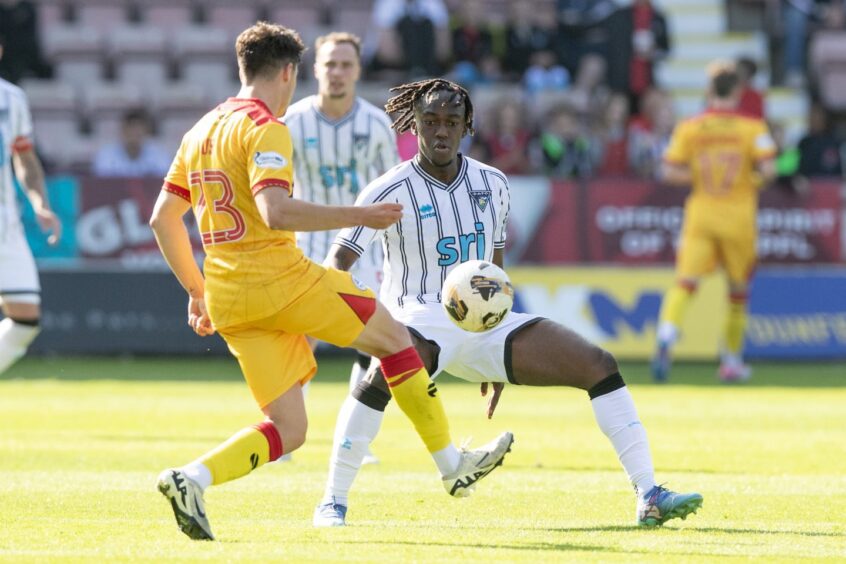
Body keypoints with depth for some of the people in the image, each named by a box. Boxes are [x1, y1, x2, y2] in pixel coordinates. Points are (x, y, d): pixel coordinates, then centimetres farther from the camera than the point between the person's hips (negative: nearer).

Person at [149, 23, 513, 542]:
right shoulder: (264, 127, -9)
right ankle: (453, 464, 15)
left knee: (288, 429, 7)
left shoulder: (201, 131, 17)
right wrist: (359, 217, -18)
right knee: (392, 335, 11)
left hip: (227, 298, 8)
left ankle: (191, 480, -15)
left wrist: (197, 292, 25)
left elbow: (163, 218, 21)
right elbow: (276, 212, -24)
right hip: (280, 278, -8)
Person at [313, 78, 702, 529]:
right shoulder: (392, 190, -7)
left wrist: (499, 357, 21)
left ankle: (648, 497, -9)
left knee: (599, 364, -9)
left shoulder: (492, 184, 8)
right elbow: (339, 261, -12)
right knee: (384, 372, -39)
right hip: (421, 321, -5)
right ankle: (333, 503, -25)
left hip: (483, 322, 5)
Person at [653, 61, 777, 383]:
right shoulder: (752, 127, -4)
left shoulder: (688, 128, 0)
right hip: (739, 217, 0)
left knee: (685, 282, -9)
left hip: (700, 214, 0)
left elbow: (669, 173, -4)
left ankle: (666, 341, -35)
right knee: (739, 290, 15)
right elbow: (768, 169, -13)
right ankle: (732, 360, 23)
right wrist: (754, 182, 8)